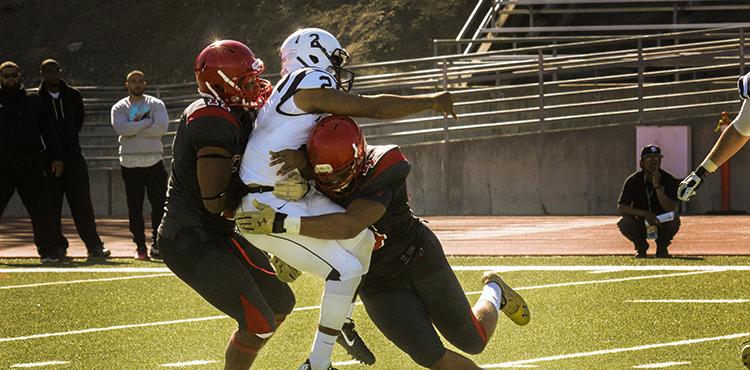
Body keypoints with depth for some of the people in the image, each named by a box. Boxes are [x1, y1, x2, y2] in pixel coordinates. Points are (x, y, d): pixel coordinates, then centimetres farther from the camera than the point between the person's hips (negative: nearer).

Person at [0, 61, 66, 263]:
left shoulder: (33, 101, 13)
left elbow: (47, 130, 15)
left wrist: (56, 157, 9)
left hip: (31, 165, 1)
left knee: (41, 211, -1)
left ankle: (49, 251, 2)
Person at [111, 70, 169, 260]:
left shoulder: (156, 105, 7)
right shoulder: (119, 108, 7)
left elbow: (161, 128, -11)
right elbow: (120, 128, -14)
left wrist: (134, 129, -11)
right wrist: (147, 123, -13)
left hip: (154, 160, 0)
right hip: (130, 162, 0)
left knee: (159, 205, -3)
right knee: (134, 207, 2)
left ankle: (157, 243, 5)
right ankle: (140, 245, 7)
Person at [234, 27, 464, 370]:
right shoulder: (309, 85, -16)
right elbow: (374, 107, -16)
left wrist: (301, 156, -24)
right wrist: (432, 101, -6)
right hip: (269, 211, -10)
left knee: (362, 240, 17)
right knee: (345, 268, -11)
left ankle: (341, 322, 36)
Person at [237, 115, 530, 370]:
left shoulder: (381, 174, -35)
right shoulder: (314, 176, -19)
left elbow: (349, 226, -50)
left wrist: (281, 223, -54)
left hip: (419, 260, -3)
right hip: (379, 285, 3)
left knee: (473, 341, 13)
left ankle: (494, 293, 45)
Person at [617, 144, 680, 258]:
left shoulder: (669, 180, -13)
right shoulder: (633, 181, -12)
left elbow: (670, 208, -25)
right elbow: (621, 208, -20)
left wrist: (657, 185, -33)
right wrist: (645, 214, -33)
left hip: (661, 225, 0)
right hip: (640, 225, 0)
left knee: (674, 219, -33)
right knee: (624, 223, -31)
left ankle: (662, 247, -2)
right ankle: (641, 248, 0)